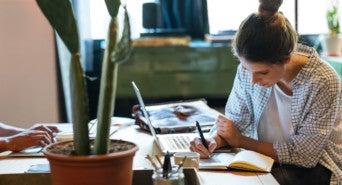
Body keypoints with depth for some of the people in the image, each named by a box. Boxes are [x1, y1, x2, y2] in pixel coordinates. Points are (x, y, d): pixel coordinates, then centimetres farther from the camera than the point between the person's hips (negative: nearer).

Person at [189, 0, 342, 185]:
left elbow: (304, 155, -20)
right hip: (266, 156, 5)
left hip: (316, 166, -4)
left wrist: (240, 141, -17)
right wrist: (213, 141, -23)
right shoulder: (249, 68, -12)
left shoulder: (323, 83, -25)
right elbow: (234, 120, 0)